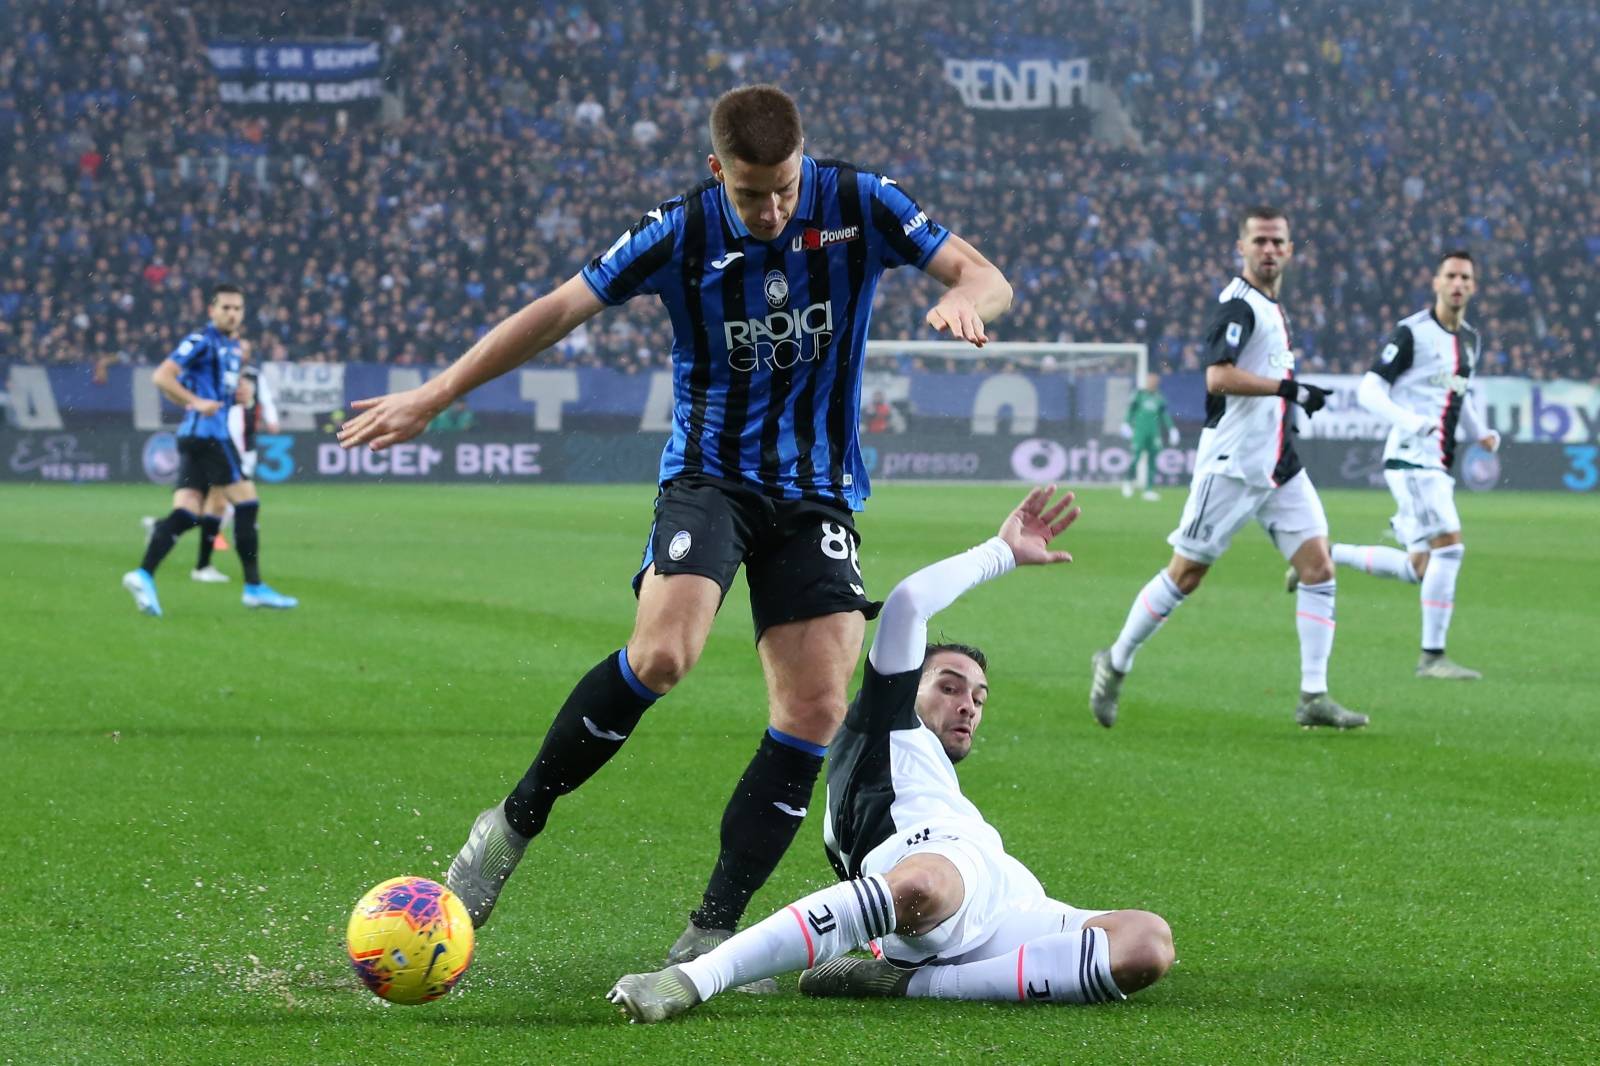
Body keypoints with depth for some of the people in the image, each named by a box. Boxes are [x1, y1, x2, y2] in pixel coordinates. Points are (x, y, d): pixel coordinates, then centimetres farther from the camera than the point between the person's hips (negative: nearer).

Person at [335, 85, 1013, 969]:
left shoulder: (859, 205, -7)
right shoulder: (681, 232, -10)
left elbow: (987, 278, -6)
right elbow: (558, 310, -5)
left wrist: (963, 299, -32)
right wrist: (432, 397, -6)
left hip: (818, 491, 2)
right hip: (709, 472, -2)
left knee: (815, 707, -10)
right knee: (661, 654, -27)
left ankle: (711, 931, -2)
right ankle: (517, 822, -8)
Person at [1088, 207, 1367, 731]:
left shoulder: (1272, 307, 15)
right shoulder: (1239, 304, -13)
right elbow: (1218, 375, -27)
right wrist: (1289, 389, -26)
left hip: (1279, 465, 8)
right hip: (1232, 464, -8)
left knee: (1318, 567, -3)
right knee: (1186, 574, 0)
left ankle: (1313, 697, -4)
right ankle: (1115, 663, 17)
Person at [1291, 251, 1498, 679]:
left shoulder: (1470, 339, 15)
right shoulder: (1412, 332, -9)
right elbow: (1369, 390, -11)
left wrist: (1480, 432, 12)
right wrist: (1409, 421, -27)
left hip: (1438, 465, 8)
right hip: (1411, 457, -8)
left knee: (1418, 569, 8)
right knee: (1449, 545, -18)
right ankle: (1432, 656, -12)